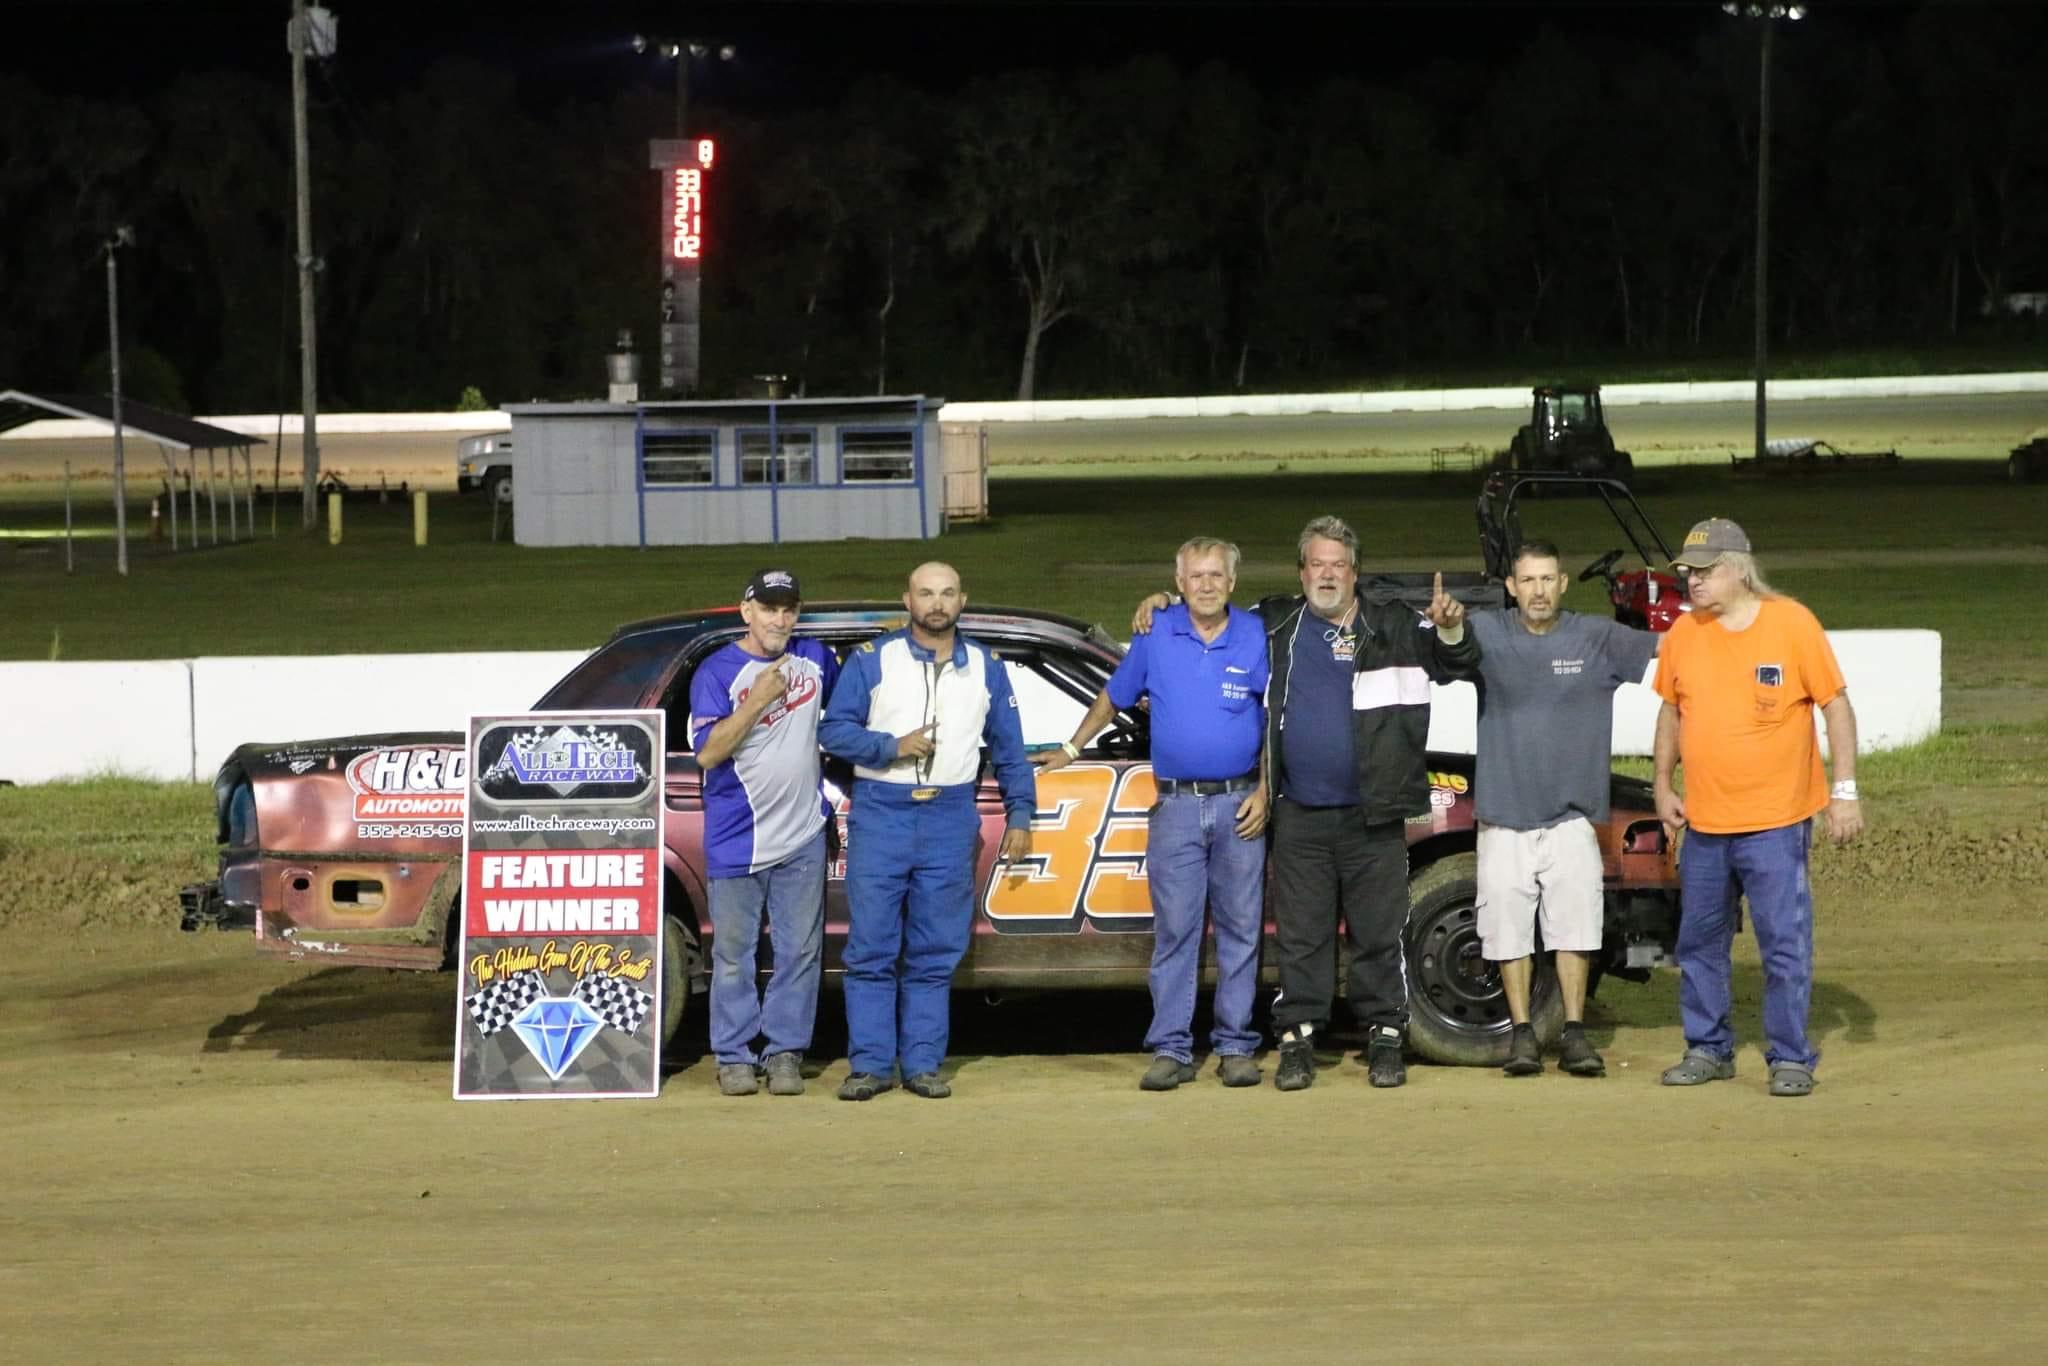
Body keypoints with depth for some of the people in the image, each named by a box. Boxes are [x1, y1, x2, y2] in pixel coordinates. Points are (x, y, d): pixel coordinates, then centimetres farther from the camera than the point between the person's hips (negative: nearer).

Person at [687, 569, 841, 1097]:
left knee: (800, 950, 5)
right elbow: (707, 753, -16)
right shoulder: (717, 672, -6)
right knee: (734, 952, 2)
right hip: (736, 842, -4)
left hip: (803, 838, 4)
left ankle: (785, 1052, 13)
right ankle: (734, 1057, 11)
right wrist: (758, 700, -21)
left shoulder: (816, 659, 8)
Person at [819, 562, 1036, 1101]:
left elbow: (1009, 748, 16)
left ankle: (923, 1063, 10)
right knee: (871, 949, -3)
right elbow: (834, 729, 0)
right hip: (880, 815, -2)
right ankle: (870, 1064, 2)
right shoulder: (872, 660, 4)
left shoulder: (986, 668, 12)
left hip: (951, 820, 2)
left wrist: (1020, 813, 10)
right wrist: (893, 746, -13)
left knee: (935, 954, 4)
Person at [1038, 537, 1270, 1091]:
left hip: (1239, 805, 0)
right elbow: (1113, 699, 17)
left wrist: (1264, 792, -2)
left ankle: (1236, 1047, 11)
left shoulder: (1257, 638, 0)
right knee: (1174, 931, 0)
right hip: (1175, 806, 0)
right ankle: (1170, 1050, 4)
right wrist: (1071, 749, 21)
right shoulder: (1155, 635, 3)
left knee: (1240, 930, 3)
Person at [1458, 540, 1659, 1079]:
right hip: (1504, 816, 0)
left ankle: (1574, 1033, 11)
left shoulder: (1597, 638, 2)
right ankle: (1522, 1033, 13)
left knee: (1575, 928, 1)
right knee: (1509, 929, 3)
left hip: (1571, 816, 0)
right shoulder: (1486, 633, 0)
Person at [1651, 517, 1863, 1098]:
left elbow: (1835, 705, -4)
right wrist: (1663, 785, 9)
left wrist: (1845, 790, -8)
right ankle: (1708, 1049, 25)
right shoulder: (1683, 633, 4)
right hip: (1703, 822, 5)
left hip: (1776, 820, -5)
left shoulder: (1792, 623, -8)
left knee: (1785, 944, -4)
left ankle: (1790, 1058, 6)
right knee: (1699, 942, 12)